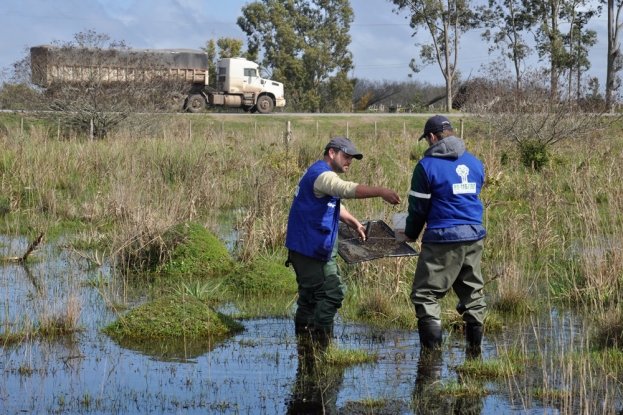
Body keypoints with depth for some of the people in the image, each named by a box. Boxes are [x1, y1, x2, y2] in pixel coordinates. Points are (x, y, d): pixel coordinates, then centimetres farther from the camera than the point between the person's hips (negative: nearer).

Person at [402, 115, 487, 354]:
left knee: (425, 293, -1)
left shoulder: (427, 166, -7)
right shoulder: (475, 163, 11)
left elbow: (418, 206, -3)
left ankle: (432, 348, -9)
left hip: (443, 238, -6)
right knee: (472, 291, 18)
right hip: (474, 236, 6)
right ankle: (475, 343, 19)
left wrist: (411, 234, 14)